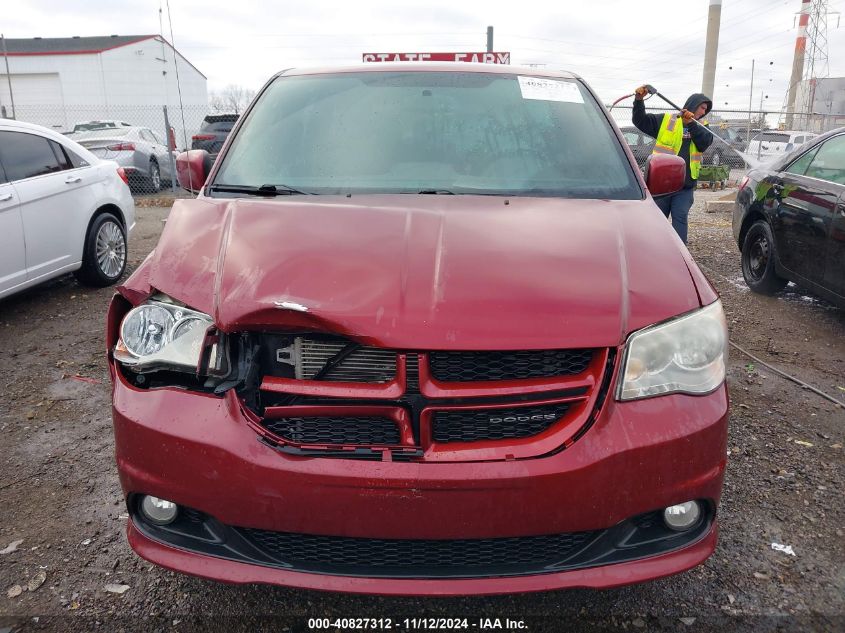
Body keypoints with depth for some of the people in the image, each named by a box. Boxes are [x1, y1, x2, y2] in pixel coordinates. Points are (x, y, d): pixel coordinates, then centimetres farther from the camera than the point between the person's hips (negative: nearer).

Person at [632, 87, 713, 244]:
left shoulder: (701, 128, 11)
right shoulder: (666, 120, 5)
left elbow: (705, 141, -10)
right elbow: (641, 121, 2)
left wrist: (691, 124, -23)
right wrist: (639, 100, -13)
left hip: (685, 185, 1)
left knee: (680, 219, -4)